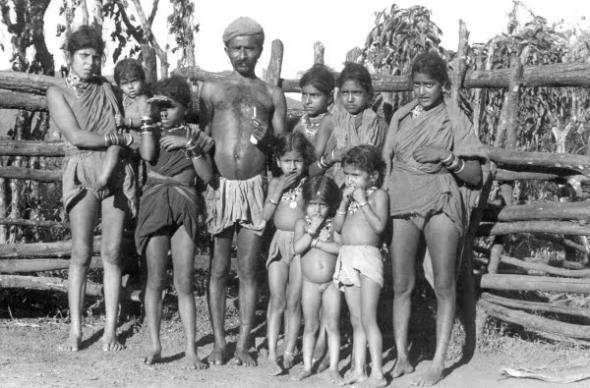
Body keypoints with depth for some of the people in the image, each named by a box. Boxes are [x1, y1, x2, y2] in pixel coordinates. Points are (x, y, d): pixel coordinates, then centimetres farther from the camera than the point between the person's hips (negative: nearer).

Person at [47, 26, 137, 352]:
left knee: (112, 252, 0)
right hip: (81, 174, -3)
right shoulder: (57, 93, 6)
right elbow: (76, 136, -5)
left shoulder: (107, 89, 16)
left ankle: (111, 330, 2)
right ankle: (75, 330, 0)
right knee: (81, 253, -5)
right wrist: (122, 138, -5)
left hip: (117, 174, 3)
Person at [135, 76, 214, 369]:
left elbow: (207, 176, 0)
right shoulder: (153, 132, 10)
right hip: (154, 205, 0)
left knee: (184, 283, -2)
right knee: (155, 280, -1)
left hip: (185, 208, 0)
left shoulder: (194, 135, 10)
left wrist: (189, 145, -8)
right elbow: (148, 157, -12)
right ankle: (155, 345, 7)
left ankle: (191, 349, 2)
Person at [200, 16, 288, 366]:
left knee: (248, 270, 2)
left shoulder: (272, 94, 12)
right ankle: (219, 343, 10)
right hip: (219, 186, 0)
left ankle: (244, 344, 8)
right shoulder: (213, 90, 10)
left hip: (255, 186, 0)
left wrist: (267, 138, -11)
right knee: (219, 269, 3)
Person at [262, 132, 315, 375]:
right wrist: (279, 189, -10)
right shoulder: (276, 183, 5)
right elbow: (266, 214, -3)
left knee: (293, 301, 3)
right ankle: (272, 353, -2)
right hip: (279, 242, 1)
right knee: (276, 299, -3)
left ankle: (288, 352, 13)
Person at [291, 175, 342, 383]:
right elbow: (298, 247, -17)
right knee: (310, 326, 8)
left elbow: (340, 247, -17)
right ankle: (307, 366, 16)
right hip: (310, 284, 0)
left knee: (332, 325, 2)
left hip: (331, 283, 0)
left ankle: (333, 368, 8)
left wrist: (316, 243, -18)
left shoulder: (333, 224, -2)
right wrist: (313, 229, -18)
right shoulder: (302, 223, -1)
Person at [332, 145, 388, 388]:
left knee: (367, 319, -11)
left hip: (368, 257, -7)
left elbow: (379, 225, -15)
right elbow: (337, 227, 12)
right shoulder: (350, 196, 18)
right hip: (347, 258, 7)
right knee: (356, 321, 8)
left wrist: (362, 201, -11)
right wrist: (345, 202, 1)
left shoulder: (378, 195, -1)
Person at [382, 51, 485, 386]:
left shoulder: (455, 119, 4)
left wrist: (447, 158, -14)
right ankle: (402, 358, 11)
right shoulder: (401, 116, 13)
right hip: (401, 203, 3)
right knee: (401, 284, 3)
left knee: (444, 285, -3)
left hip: (440, 203, -3)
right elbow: (386, 161, 16)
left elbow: (475, 176, 2)